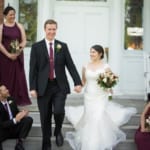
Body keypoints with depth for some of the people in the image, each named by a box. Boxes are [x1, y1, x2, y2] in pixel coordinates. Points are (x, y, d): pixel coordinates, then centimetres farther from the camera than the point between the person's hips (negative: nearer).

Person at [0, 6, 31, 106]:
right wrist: (8, 54, -14)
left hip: (18, 56, 2)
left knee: (18, 77, 0)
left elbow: (24, 41, 5)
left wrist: (20, 50, -13)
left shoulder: (19, 26, 9)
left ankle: (19, 100, 4)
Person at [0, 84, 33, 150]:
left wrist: (22, 113, -12)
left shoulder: (11, 100, -1)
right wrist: (15, 120, -31)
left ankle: (19, 143, -19)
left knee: (28, 119, -20)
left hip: (14, 128, 5)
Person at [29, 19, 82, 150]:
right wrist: (33, 87, -8)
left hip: (60, 86, 0)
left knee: (58, 111, -18)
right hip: (43, 87, 0)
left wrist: (77, 82, -9)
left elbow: (70, 65, 2)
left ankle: (58, 132, 15)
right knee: (45, 118, 6)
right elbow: (33, 69, -1)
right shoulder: (36, 47, 2)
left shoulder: (63, 46, 7)